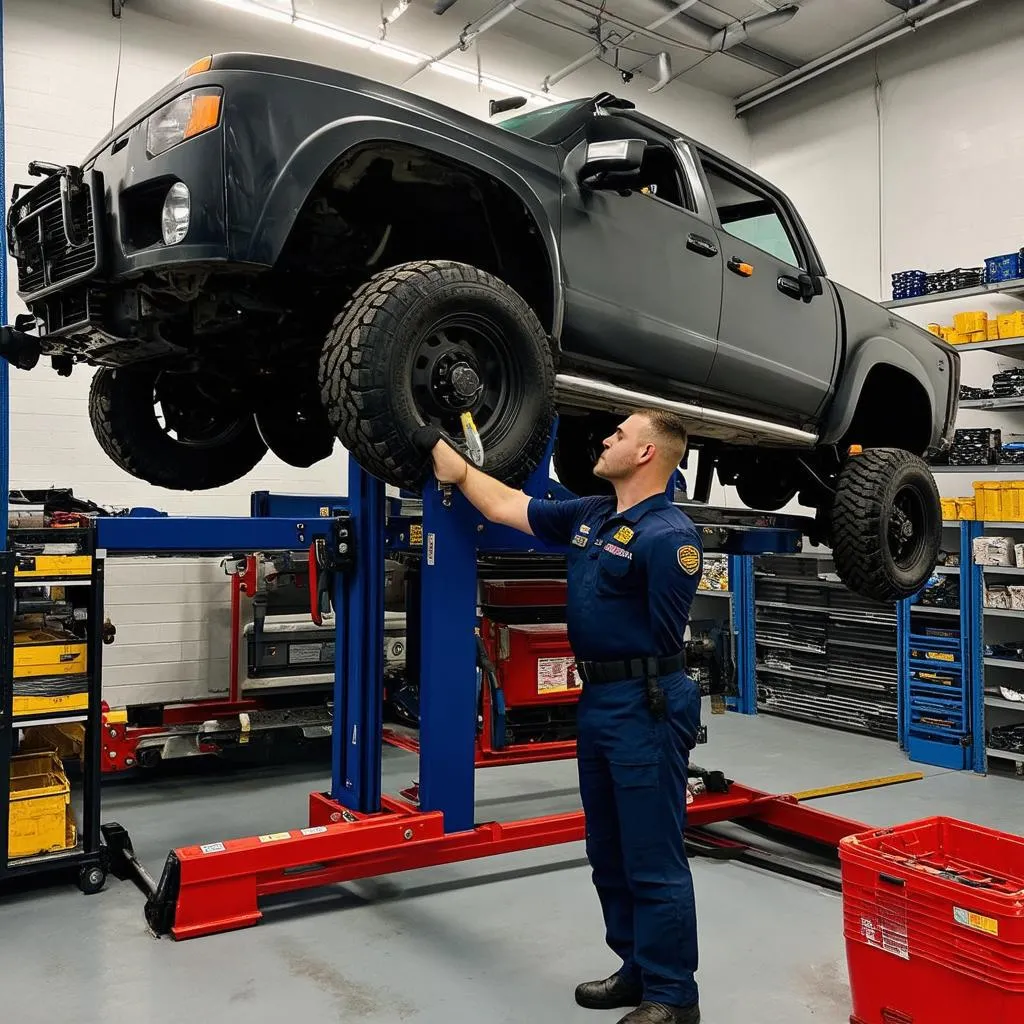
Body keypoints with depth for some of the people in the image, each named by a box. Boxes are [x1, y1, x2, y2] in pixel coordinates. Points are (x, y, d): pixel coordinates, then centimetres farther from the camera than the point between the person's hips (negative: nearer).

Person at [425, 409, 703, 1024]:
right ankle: (638, 971, 32)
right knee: (610, 853, 17)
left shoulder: (669, 536, -15)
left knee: (655, 860, 0)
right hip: (597, 702, 9)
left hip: (647, 707, -9)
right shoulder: (588, 516, 11)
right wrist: (439, 448, 21)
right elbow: (505, 507, 17)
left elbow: (662, 638, -12)